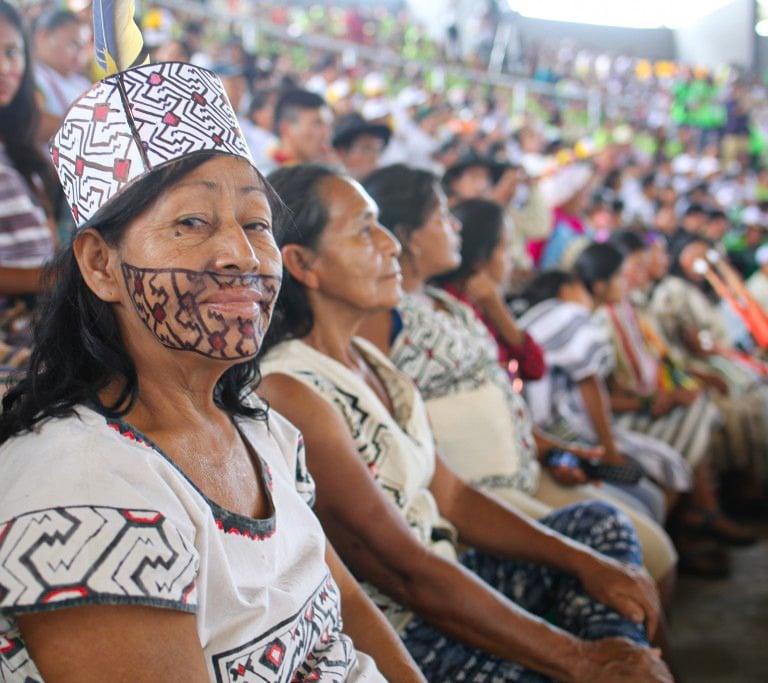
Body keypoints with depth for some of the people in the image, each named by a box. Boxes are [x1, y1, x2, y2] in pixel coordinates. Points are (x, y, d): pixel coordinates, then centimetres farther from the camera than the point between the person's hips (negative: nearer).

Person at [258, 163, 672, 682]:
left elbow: (449, 497, 10)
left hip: (436, 591, 10)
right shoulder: (288, 393, -21)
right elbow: (407, 572, -23)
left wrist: (586, 562, 1)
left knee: (599, 525, 15)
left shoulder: (367, 359, 8)